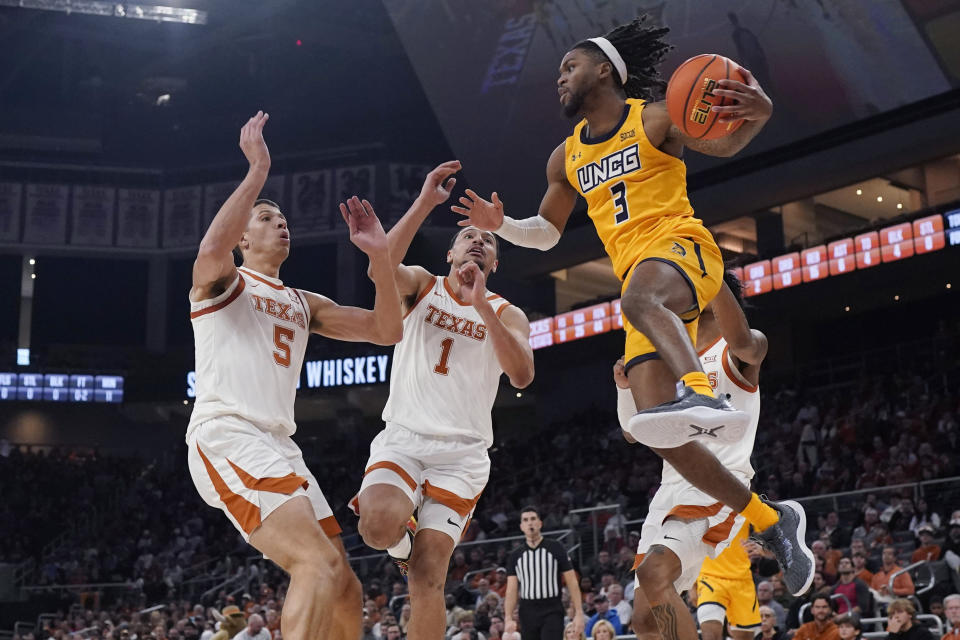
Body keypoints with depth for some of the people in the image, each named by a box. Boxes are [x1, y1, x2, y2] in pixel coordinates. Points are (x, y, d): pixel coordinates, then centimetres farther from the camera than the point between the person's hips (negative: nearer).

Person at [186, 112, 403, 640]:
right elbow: (211, 248, -21)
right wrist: (258, 170, -16)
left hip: (278, 446, 8)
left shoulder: (304, 305, 26)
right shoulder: (222, 280, 7)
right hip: (226, 437, -8)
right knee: (319, 564, -26)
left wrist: (379, 256, 5)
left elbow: (386, 331, 18)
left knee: (343, 587, 5)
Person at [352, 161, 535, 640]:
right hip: (402, 438, 0)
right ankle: (402, 542, 8)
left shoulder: (508, 315, 10)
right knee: (380, 525, -29)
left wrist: (482, 304, -17)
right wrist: (425, 203, -19)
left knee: (429, 572, -10)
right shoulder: (421, 285, 11)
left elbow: (522, 375, -10)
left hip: (462, 452, 0)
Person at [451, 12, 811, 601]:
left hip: (684, 248, -6)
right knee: (661, 434, -8)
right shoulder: (566, 157, 22)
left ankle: (704, 395, -67)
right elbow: (546, 233, 31)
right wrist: (500, 224, 10)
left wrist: (757, 115, -34)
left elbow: (725, 144, -11)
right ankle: (771, 520, 6)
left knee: (640, 296, -44)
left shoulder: (654, 119, 4)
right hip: (643, 282, 6)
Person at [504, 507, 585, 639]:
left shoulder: (555, 548, 1)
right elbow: (512, 589, 2)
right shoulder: (515, 556, 8)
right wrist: (508, 618, -11)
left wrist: (578, 613, -9)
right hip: (528, 613, 3)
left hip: (552, 612, -3)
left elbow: (571, 582, -1)